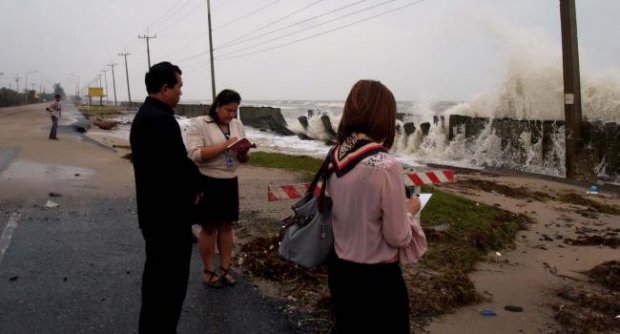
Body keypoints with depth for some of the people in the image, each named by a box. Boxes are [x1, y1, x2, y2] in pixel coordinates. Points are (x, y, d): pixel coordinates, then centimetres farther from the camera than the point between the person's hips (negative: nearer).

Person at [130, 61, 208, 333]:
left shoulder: (144, 115, 12)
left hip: (153, 208, 11)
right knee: (171, 278, 0)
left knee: (157, 272, 21)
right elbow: (179, 164, -25)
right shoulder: (162, 119, -23)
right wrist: (198, 184, -5)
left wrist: (191, 183, 6)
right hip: (169, 212, -11)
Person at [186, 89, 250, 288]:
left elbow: (244, 159, 13)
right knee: (209, 227, 4)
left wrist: (243, 153, -12)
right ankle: (208, 270, 18)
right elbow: (194, 154, -22)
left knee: (226, 226, 11)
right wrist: (224, 145, -25)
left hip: (230, 182, 5)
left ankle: (225, 268, 23)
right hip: (207, 183, -5)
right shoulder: (199, 124, -10)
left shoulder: (237, 125, 8)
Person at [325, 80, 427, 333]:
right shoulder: (387, 166, -25)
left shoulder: (334, 158, -5)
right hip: (376, 277, -6)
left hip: (338, 268, 6)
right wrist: (409, 210, 1)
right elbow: (398, 237, -17)